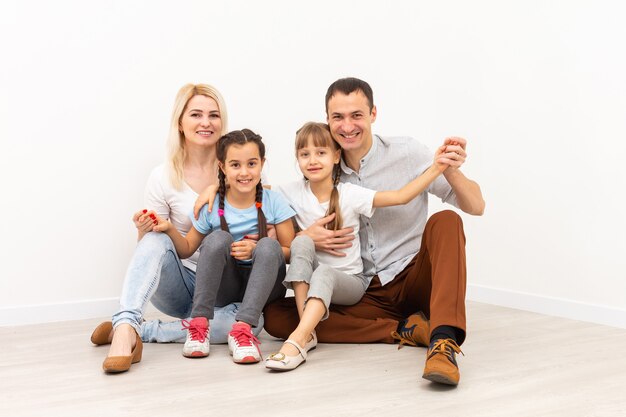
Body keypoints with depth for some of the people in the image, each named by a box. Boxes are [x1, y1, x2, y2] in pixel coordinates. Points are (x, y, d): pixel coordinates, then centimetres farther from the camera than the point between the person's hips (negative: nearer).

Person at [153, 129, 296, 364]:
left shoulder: (273, 201, -6)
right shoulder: (212, 206, -4)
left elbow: (290, 251, -4)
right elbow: (187, 249, 5)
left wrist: (257, 250, -22)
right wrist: (169, 229, -15)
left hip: (264, 283, 0)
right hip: (224, 287, 0)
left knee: (269, 246, -30)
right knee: (218, 238, -27)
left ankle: (242, 329, -38)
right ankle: (199, 323, -25)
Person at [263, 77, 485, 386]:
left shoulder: (406, 152, -4)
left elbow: (475, 207, -6)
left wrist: (451, 172, -28)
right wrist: (305, 239, -17)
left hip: (415, 280, -2)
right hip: (364, 296, 2)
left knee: (445, 221, -29)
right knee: (274, 316, -19)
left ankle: (444, 342, -41)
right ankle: (406, 329, -21)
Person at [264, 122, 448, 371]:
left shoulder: (350, 194, -9)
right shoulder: (292, 193, -2)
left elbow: (400, 196, -17)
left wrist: (436, 168, -24)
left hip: (349, 281, -2)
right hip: (307, 279, 2)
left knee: (323, 273, -34)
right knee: (302, 241, -27)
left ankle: (297, 341, -52)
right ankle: (307, 332, -34)